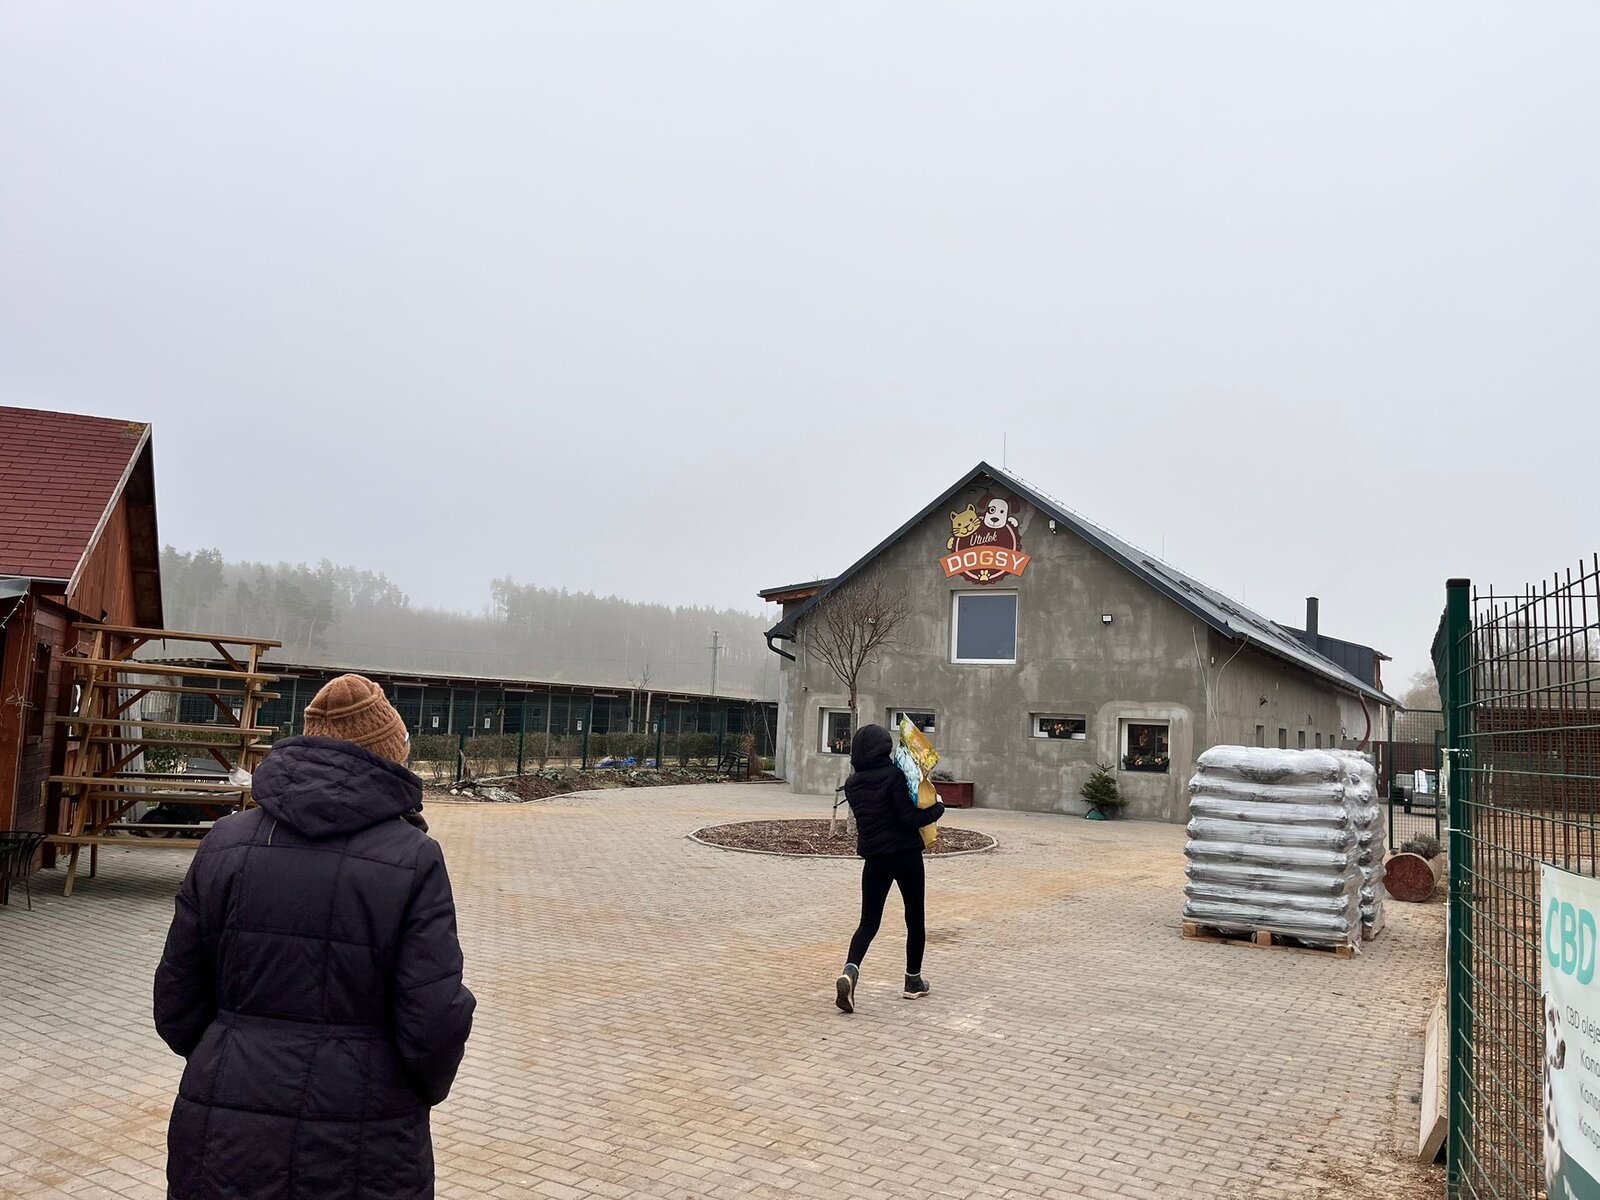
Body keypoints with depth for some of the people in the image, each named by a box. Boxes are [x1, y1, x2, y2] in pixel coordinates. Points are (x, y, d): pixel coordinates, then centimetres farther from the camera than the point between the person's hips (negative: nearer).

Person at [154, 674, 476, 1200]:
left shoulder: (226, 842, -2)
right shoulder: (413, 859, -13)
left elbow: (176, 1007, 4)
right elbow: (434, 1025, -14)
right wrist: (421, 1091, 7)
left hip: (225, 1152, 3)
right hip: (362, 1157, -3)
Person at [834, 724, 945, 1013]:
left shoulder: (852, 784, 4)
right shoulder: (894, 775, -14)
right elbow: (909, 818, -18)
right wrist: (937, 808, -4)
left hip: (874, 858, 4)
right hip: (906, 855, -4)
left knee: (869, 921, 7)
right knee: (915, 918, 15)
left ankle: (850, 970, -18)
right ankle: (913, 981, 24)